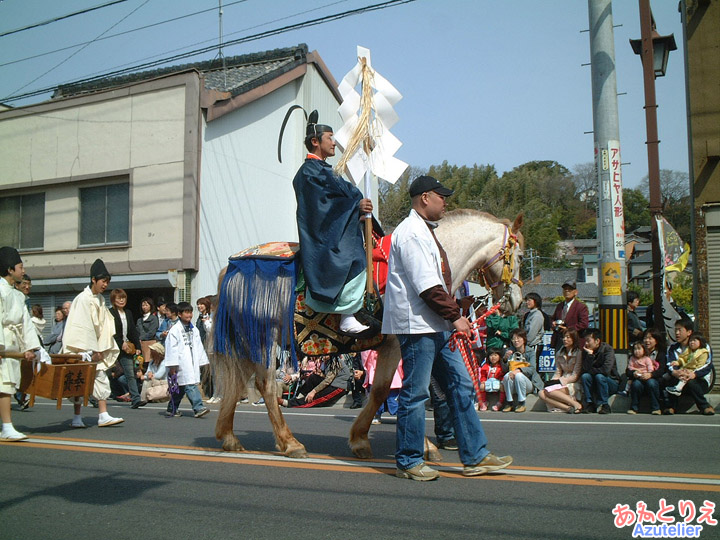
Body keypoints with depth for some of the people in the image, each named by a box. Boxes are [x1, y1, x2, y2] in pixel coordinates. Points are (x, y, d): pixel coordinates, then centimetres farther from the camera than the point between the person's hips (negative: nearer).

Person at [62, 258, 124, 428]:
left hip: (94, 347, 8)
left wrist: (101, 349, 5)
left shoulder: (100, 299, 13)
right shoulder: (84, 298, -12)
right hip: (82, 346, -8)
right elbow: (84, 326, -16)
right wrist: (93, 350, -16)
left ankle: (103, 416, 2)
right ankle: (77, 418, 9)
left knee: (101, 379, 2)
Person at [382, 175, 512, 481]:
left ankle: (475, 457, 18)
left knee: (461, 387, 11)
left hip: (437, 327, 11)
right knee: (415, 393, -2)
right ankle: (408, 462, 11)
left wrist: (452, 316, 18)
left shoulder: (425, 231, 21)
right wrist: (455, 316, -17)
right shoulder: (411, 233, -13)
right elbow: (427, 287, -20)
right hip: (417, 326, -11)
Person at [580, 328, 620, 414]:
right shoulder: (586, 351, -4)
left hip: (612, 383, -4)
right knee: (585, 376, -24)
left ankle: (604, 405, -18)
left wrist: (591, 371, -15)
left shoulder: (607, 349, -17)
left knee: (599, 376, -32)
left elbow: (606, 370, -30)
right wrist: (590, 355, -25)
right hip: (594, 386, 4)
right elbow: (585, 369, -16)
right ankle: (590, 404, -16)